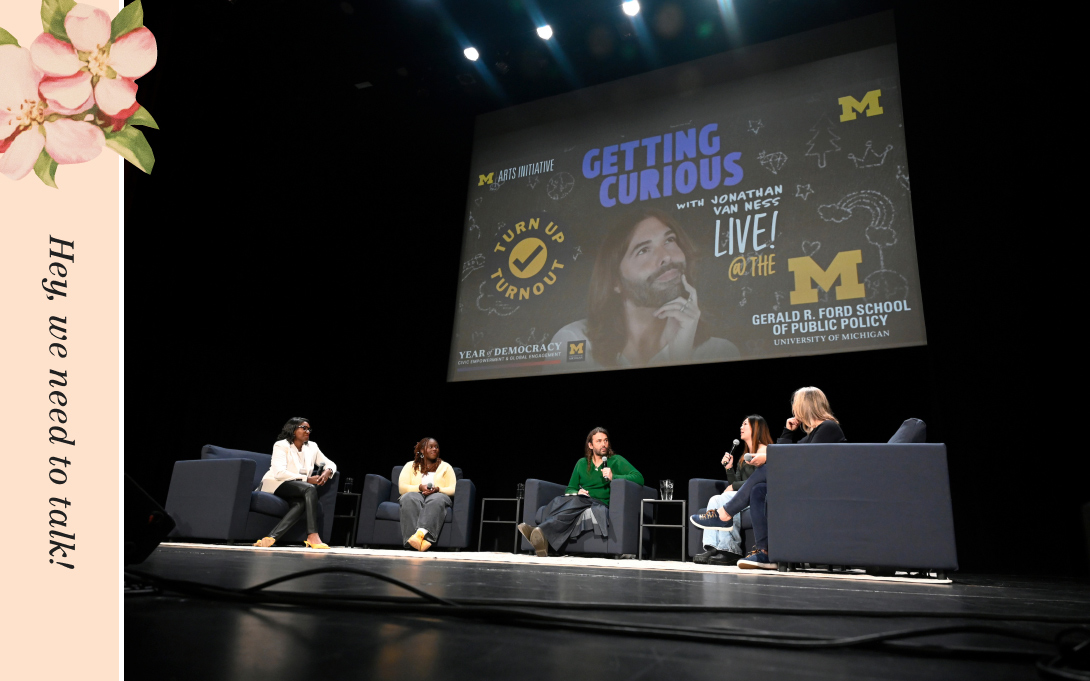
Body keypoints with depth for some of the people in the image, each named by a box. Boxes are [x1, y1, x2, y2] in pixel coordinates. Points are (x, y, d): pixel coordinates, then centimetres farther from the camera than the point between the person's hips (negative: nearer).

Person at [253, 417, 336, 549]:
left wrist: (328, 471, -10)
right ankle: (313, 536, -38)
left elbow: (331, 464, 17)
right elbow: (279, 473, -17)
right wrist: (307, 479, -21)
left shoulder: (312, 447, 13)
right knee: (310, 488, -32)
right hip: (274, 485, -5)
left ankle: (271, 537, -40)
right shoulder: (281, 445, -4)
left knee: (301, 503, -33)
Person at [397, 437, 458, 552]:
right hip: (416, 495, 0)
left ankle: (421, 532, -60)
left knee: (436, 499, -38)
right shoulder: (410, 465, 21)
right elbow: (402, 488, 7)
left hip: (438, 496, 0)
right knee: (409, 498, -38)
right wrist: (420, 487, -11)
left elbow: (453, 489, 8)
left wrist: (438, 489, -13)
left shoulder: (445, 466, 22)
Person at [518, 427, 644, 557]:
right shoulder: (582, 463, 23)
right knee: (559, 501, -32)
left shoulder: (616, 461, 12)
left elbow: (639, 478, -2)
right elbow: (570, 489, 22)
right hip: (581, 502, 4)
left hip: (602, 505, -4)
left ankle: (542, 531, -57)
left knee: (576, 502, -37)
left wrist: (613, 477, -14)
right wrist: (577, 493, -3)